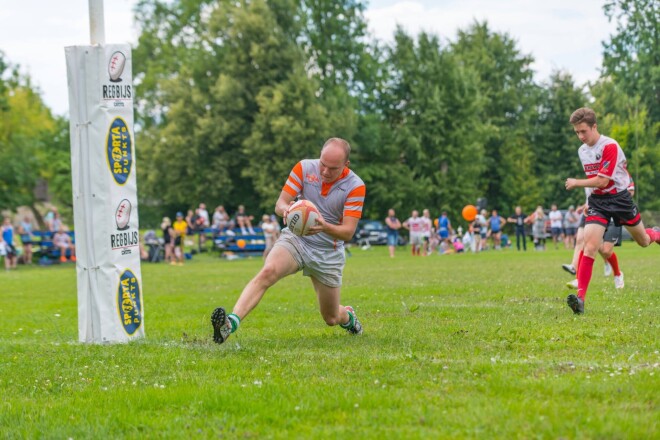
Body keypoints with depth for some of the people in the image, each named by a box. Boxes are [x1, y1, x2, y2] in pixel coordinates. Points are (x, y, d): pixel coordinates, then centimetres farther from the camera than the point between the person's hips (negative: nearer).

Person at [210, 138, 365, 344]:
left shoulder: (356, 186, -14)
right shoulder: (304, 168, -10)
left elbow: (348, 232, -18)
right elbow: (280, 203, -9)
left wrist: (325, 227, -39)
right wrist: (286, 209, -35)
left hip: (328, 254, 0)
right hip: (295, 239, 0)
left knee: (332, 319, 11)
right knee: (267, 272, -33)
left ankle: (348, 315, 50)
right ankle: (231, 322, -47)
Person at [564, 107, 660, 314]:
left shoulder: (610, 146, -20)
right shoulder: (582, 150, 5)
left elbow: (602, 180, -22)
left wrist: (576, 183, -15)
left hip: (619, 198, -4)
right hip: (597, 201, 4)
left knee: (643, 241, 16)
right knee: (590, 246, -16)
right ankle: (580, 297, -25)